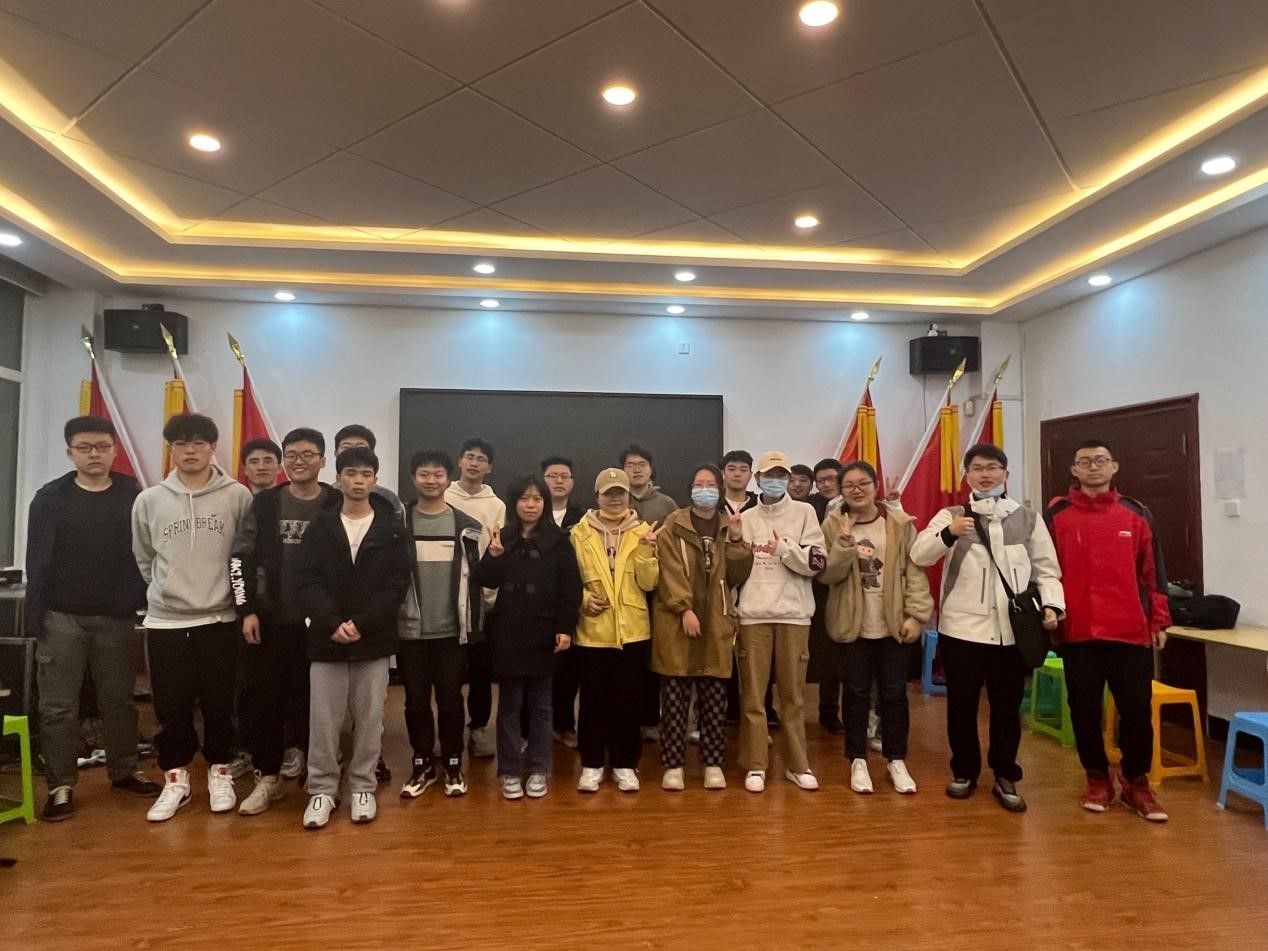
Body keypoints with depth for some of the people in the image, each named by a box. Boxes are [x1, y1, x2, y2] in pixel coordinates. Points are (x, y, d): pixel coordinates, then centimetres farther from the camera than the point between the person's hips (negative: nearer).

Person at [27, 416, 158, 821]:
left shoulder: (132, 496, 1)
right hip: (62, 617, -1)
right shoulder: (50, 498, 0)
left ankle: (124, 771, 25)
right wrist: (34, 618, -5)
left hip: (115, 616, 1)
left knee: (118, 698, 12)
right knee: (59, 705, 4)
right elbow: (38, 561, -1)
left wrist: (142, 603, -4)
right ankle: (61, 785, 15)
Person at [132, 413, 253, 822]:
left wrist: (241, 600, 3)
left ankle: (220, 773, 24)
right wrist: (165, 589, 10)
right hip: (165, 621, 2)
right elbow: (143, 559, 13)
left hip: (220, 619, -1)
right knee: (171, 707, 8)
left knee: (219, 705, 7)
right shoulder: (149, 500, 1)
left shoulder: (238, 496, -5)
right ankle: (175, 780, 24)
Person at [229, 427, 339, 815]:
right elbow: (240, 558, 5)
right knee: (262, 699, 5)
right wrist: (247, 609, -2)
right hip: (269, 620, 2)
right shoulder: (264, 503, 3)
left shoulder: (338, 505, -2)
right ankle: (268, 778, 20)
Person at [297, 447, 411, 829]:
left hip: (373, 640, 0)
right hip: (326, 638, 0)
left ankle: (363, 787, 23)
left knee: (369, 719, 8)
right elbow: (308, 581, -3)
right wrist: (333, 623, -17)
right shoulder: (320, 526, 3)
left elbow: (397, 583, -5)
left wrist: (361, 623, -15)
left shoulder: (392, 528, 1)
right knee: (324, 719, 5)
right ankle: (322, 789, 20)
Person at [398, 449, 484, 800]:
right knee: (416, 700, 8)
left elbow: (473, 578, 2)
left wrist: (473, 627, 0)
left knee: (450, 699, 7)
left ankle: (453, 765, 21)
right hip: (410, 630, 0)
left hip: (451, 630, 0)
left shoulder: (466, 526, 1)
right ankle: (422, 765, 23)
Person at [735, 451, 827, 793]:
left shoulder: (804, 512, 4)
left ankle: (797, 763, 22)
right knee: (753, 692, 6)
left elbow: (817, 563, -4)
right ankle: (755, 765, 16)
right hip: (753, 614, 1)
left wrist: (784, 547, -14)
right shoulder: (745, 519, 9)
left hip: (793, 613, -1)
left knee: (793, 692, 9)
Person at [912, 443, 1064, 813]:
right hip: (961, 627, -1)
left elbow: (1046, 569, 9)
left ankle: (1005, 777, 25)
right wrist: (948, 533, -28)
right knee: (961, 704, 8)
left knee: (1007, 706, 10)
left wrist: (1051, 605, -9)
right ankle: (964, 771, 25)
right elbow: (919, 555, -10)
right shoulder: (950, 516, 2)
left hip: (1012, 629, 1)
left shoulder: (1028, 518, 8)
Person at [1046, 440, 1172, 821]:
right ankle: (1098, 779, 25)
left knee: (1137, 710, 6)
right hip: (1078, 632, -1)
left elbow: (1152, 570, 8)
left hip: (1131, 631, 1)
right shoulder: (1057, 515, 1)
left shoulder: (1136, 514, 6)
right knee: (1084, 711, 8)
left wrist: (1159, 620, 6)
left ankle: (1136, 783, 25)